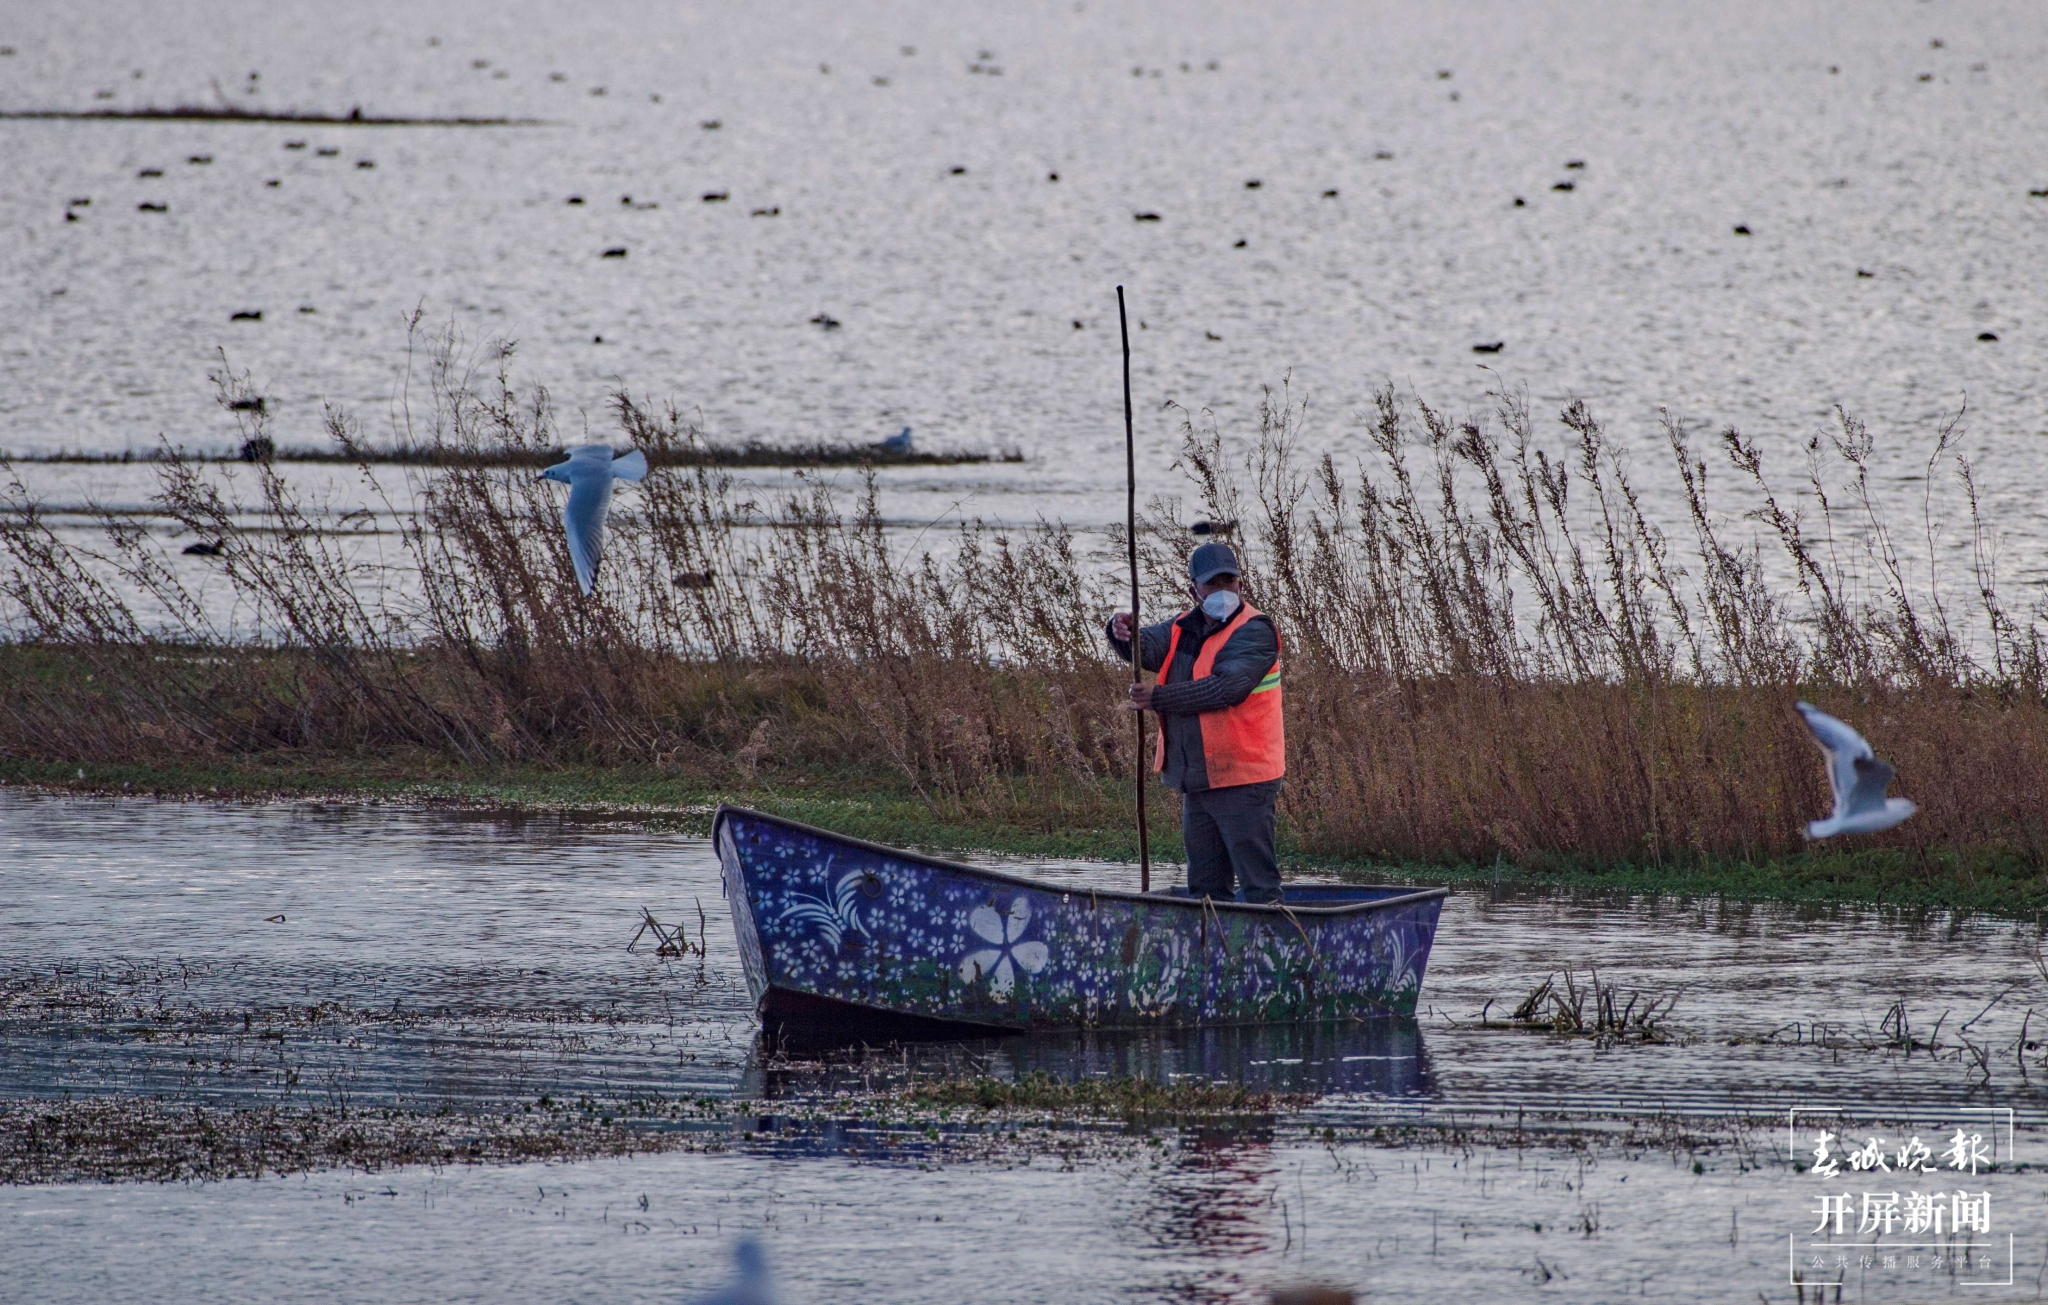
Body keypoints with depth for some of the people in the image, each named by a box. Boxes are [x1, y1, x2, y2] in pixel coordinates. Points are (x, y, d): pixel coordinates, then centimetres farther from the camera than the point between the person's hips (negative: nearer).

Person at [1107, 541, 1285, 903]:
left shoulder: (1255, 632, -10)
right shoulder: (1185, 629, 14)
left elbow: (1227, 688, -23)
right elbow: (1148, 647, -1)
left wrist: (1161, 697, -24)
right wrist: (1123, 633, -24)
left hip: (1242, 782, -8)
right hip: (1197, 783, 8)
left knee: (1258, 883, -8)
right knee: (1205, 888, 14)